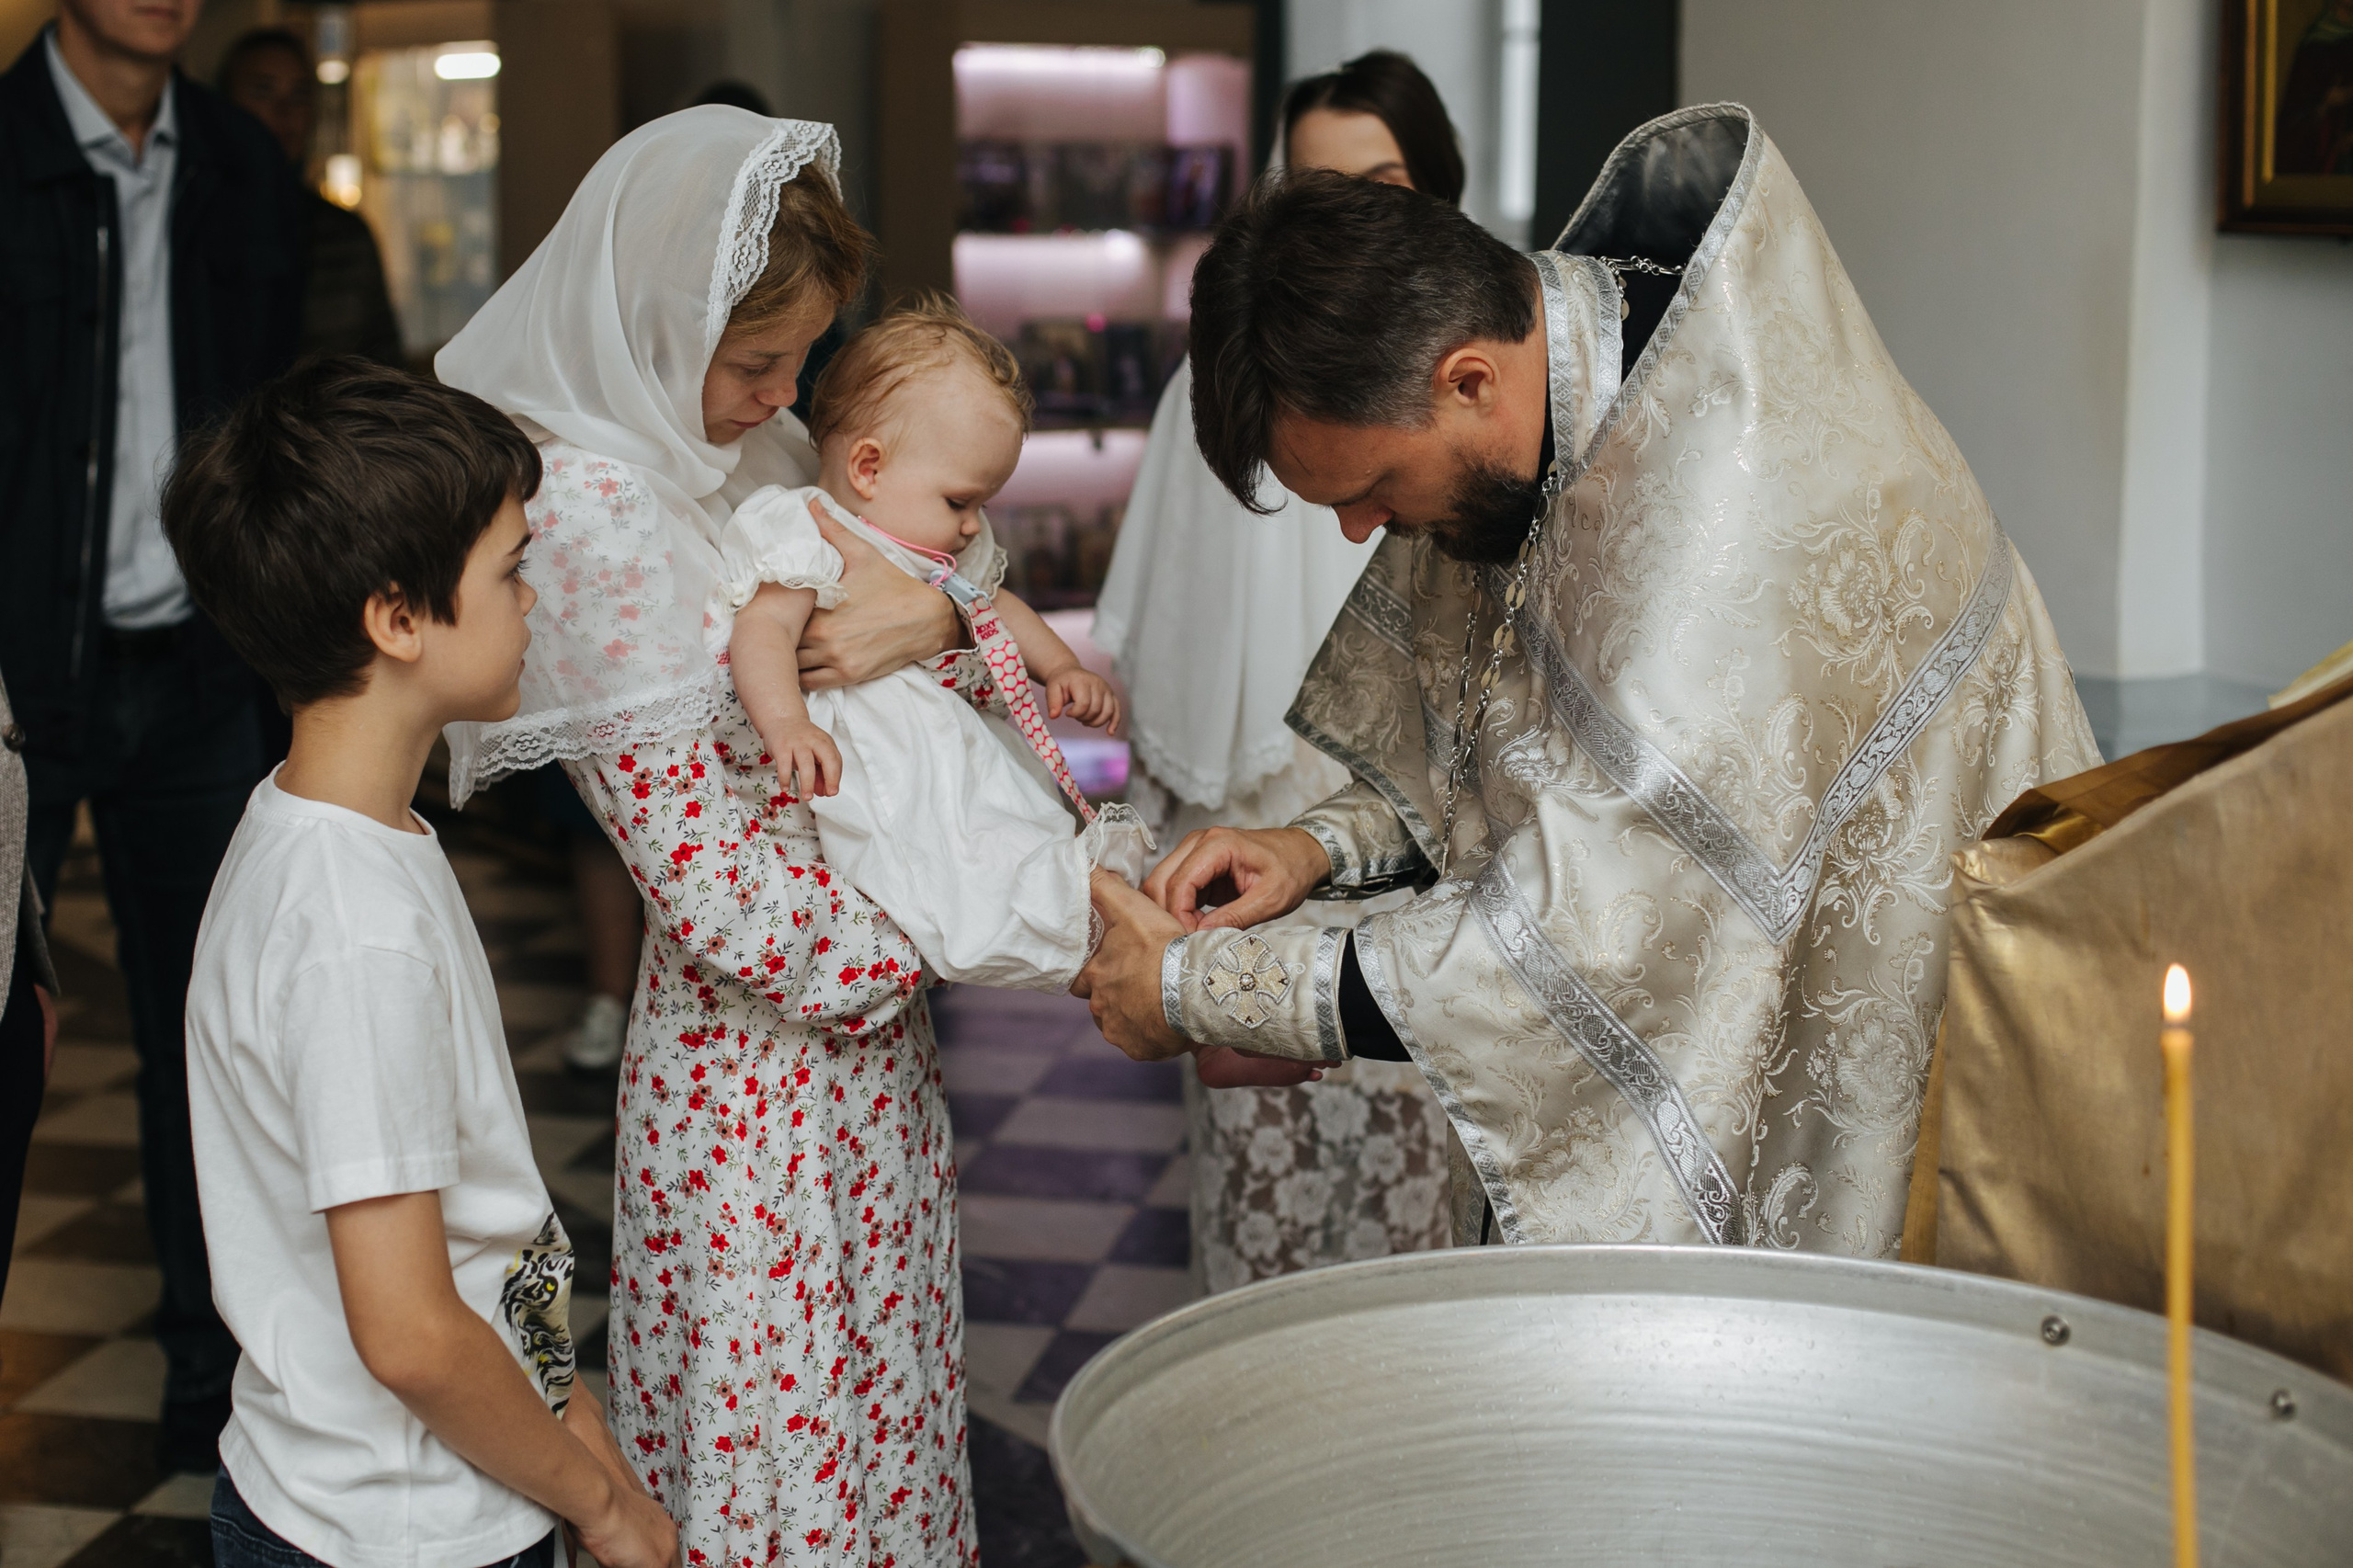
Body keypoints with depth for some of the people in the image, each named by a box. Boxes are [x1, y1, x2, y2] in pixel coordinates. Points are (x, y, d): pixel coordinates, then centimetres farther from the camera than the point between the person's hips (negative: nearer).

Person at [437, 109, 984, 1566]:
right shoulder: (592, 513, -18)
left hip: (872, 1023, 8)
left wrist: (937, 614, -14)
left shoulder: (763, 452, 6)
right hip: (755, 1061, -8)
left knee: (887, 1404, 18)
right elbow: (716, 890, -20)